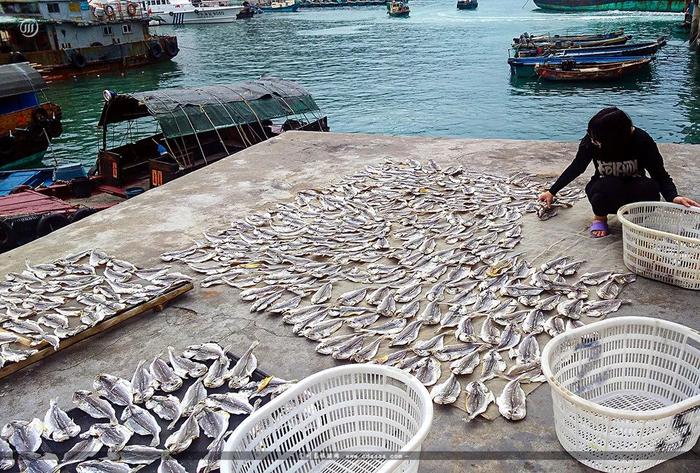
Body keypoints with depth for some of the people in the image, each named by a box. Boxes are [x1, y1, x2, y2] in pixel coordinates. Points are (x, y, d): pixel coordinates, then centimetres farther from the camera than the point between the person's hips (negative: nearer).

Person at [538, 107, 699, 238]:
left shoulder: (641, 140, -24)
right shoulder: (591, 140, -21)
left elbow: (660, 174, -16)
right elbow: (576, 168, -3)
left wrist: (673, 197, -35)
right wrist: (552, 191, 2)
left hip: (633, 192, 0)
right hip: (605, 193, 0)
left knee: (651, 188, -35)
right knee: (607, 185, -37)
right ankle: (600, 217, -4)